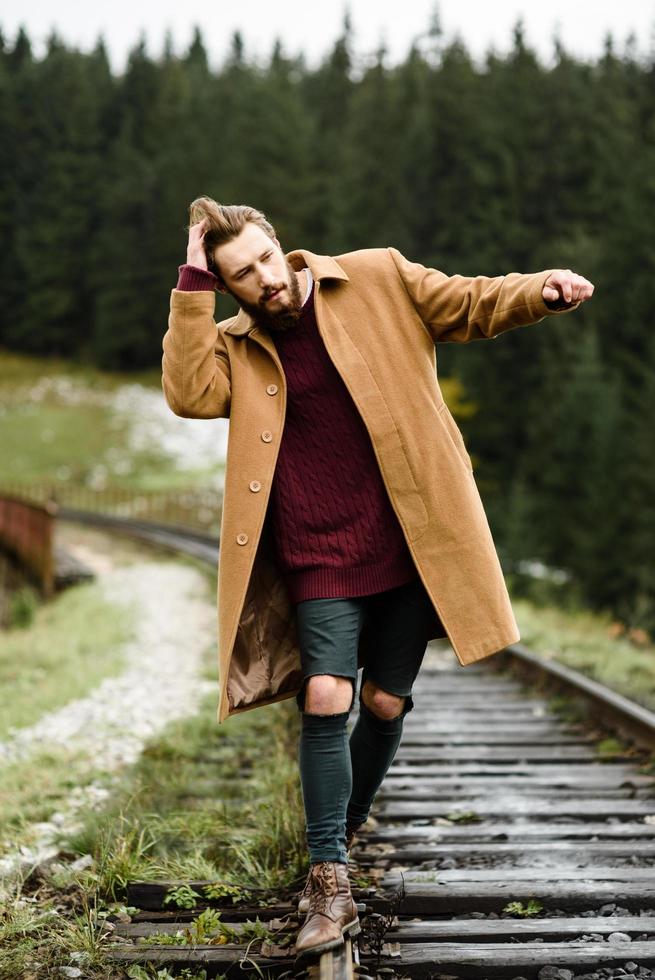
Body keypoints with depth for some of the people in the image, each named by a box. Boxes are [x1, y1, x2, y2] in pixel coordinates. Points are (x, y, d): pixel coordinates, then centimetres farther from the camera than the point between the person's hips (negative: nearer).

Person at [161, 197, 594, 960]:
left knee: (384, 702, 8)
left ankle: (339, 834, 34)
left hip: (410, 545, 0)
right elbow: (189, 394, -15)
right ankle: (329, 880, -2)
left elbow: (470, 303, 5)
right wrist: (192, 287, -15)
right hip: (321, 557, 0)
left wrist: (540, 292, -14)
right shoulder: (236, 349, 3)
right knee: (326, 700, -13)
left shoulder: (377, 281, 1)